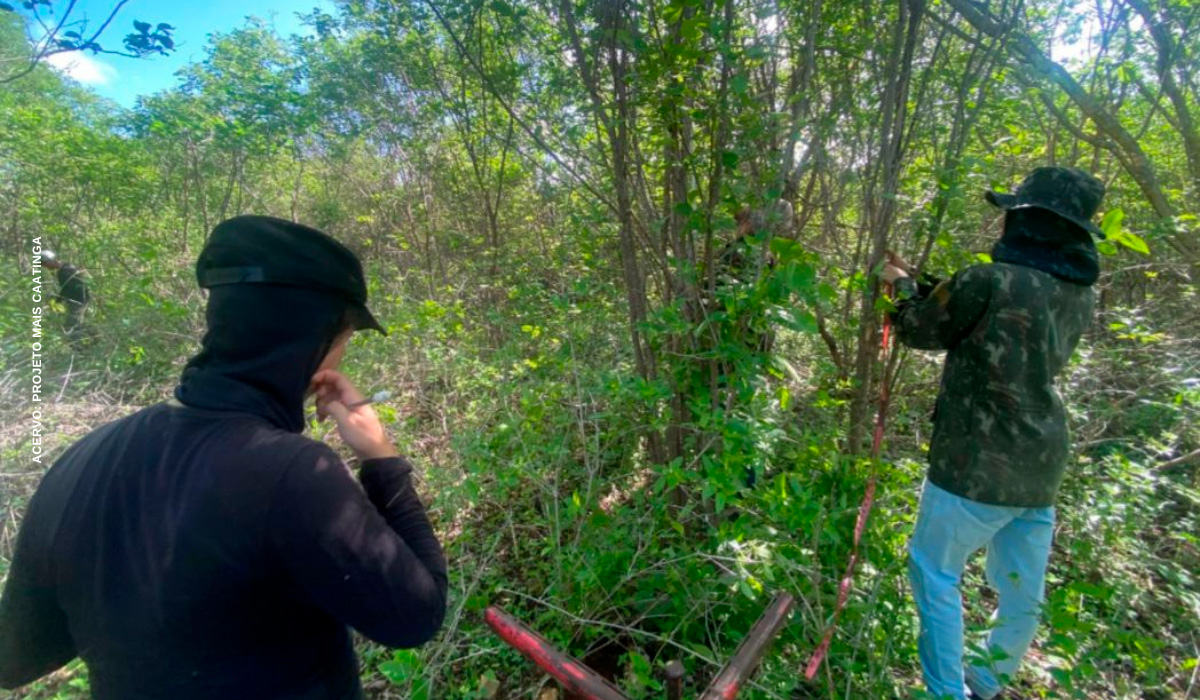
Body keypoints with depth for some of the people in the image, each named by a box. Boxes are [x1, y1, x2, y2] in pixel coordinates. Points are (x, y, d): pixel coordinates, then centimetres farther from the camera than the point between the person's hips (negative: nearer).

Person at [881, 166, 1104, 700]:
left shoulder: (989, 282, -20)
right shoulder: (1079, 295, 5)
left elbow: (918, 330, -5)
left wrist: (902, 285, 13)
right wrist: (937, 288, 22)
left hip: (979, 463, -8)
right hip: (1041, 464, 8)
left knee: (935, 570, 10)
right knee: (1022, 586, 20)